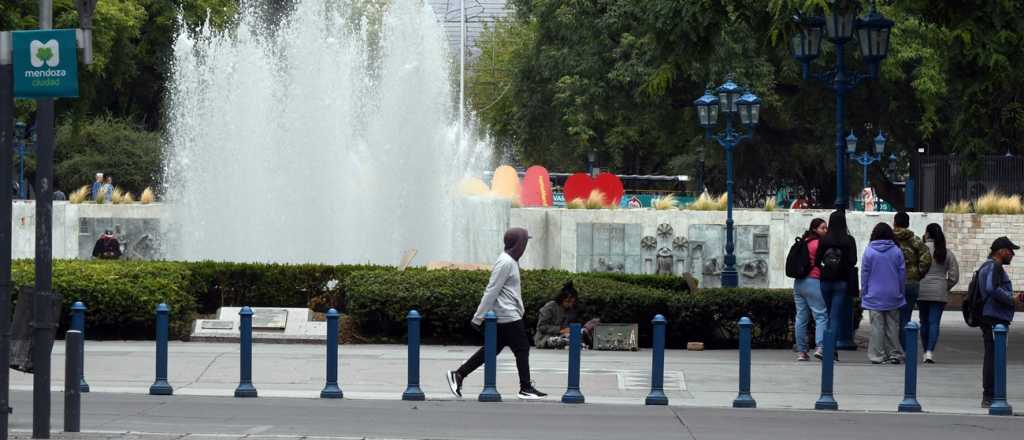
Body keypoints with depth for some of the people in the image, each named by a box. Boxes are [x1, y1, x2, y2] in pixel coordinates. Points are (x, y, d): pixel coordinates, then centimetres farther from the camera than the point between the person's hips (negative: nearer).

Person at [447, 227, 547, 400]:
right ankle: (525, 388, 5)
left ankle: (458, 374, 11)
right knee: (522, 349, -2)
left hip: (510, 314, 10)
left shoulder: (511, 261, 16)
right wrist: (479, 317, -19)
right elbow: (492, 290, -18)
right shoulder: (506, 262, -16)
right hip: (508, 316, -10)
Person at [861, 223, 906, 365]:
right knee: (892, 325, 9)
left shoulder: (869, 251, -6)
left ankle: (877, 355, 0)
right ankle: (894, 354, 9)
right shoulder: (897, 251, -1)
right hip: (893, 296, 2)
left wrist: (863, 293, 7)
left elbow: (864, 273, -2)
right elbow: (902, 273, 3)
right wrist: (901, 292, 14)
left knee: (877, 326, 1)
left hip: (874, 296, -2)